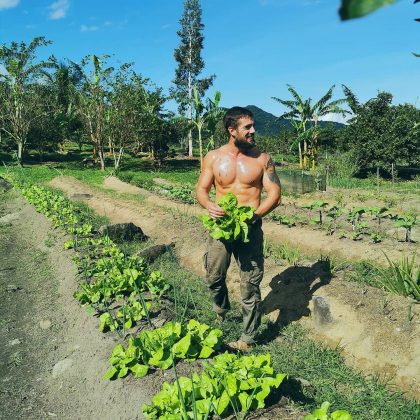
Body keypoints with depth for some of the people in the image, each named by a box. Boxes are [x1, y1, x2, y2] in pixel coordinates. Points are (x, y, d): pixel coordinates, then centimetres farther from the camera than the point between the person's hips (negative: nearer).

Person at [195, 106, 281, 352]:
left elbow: (275, 194, -3)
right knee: (214, 278, 11)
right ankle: (221, 313, 44)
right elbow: (202, 189, 5)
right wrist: (209, 205, -18)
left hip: (251, 229, -1)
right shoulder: (214, 157, 2)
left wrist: (255, 214, -20)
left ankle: (248, 340, 20)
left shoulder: (262, 159, -1)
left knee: (251, 286, 3)